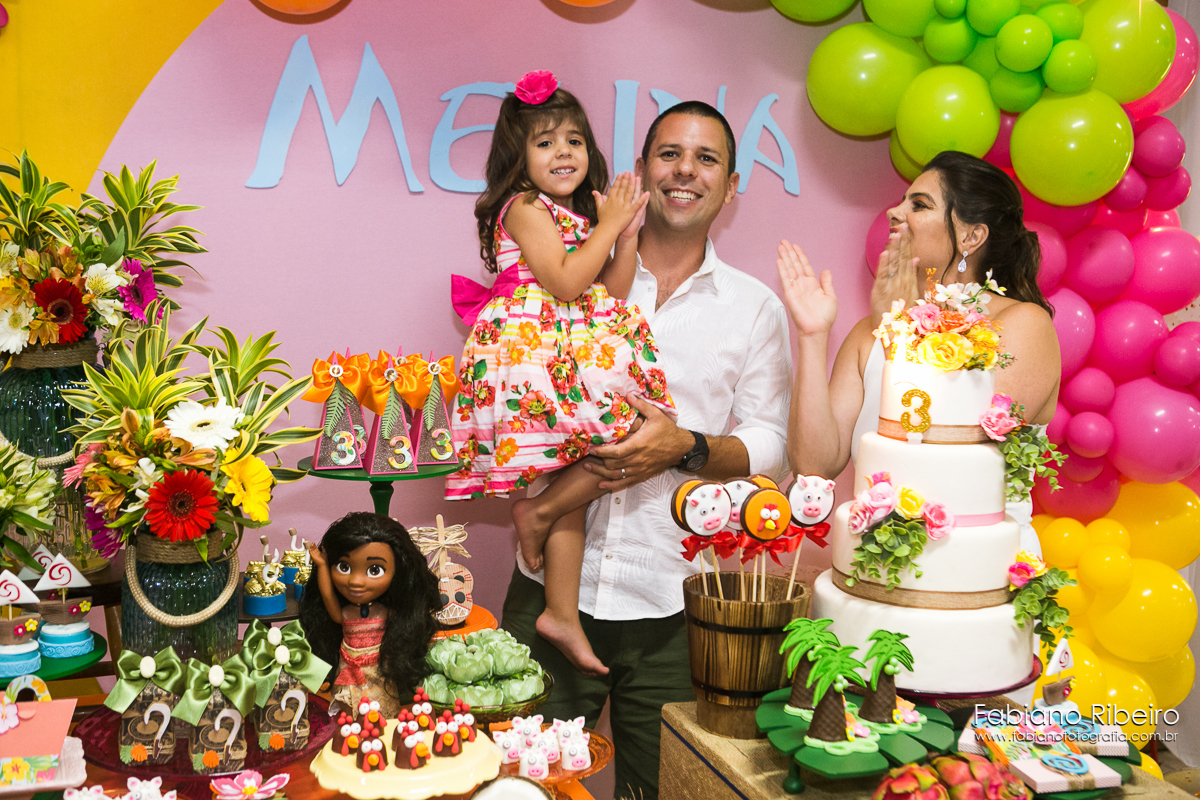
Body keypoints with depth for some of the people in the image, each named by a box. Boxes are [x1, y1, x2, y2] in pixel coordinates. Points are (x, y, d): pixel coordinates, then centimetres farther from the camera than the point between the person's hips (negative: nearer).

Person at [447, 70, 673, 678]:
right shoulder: (524, 207, -2)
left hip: (577, 353, 9)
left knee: (575, 485, 6)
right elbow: (565, 282, -14)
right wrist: (608, 226, -5)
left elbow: (610, 292, 18)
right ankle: (538, 512, -2)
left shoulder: (581, 218, 23)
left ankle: (562, 614, 12)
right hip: (535, 350, -9)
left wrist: (628, 233, 10)